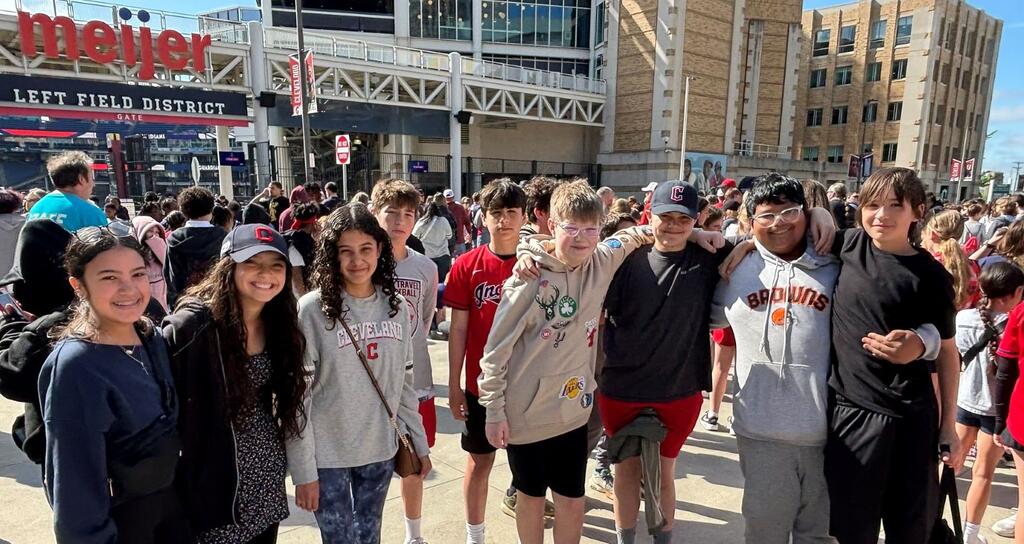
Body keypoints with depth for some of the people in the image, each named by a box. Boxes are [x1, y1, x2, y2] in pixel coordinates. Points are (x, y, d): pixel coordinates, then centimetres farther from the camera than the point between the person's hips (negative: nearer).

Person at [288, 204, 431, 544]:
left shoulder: (397, 307, 0)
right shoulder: (312, 310, -13)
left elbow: (404, 384, 7)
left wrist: (420, 443, 8)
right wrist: (303, 471, -11)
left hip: (380, 451, 4)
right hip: (327, 456, -4)